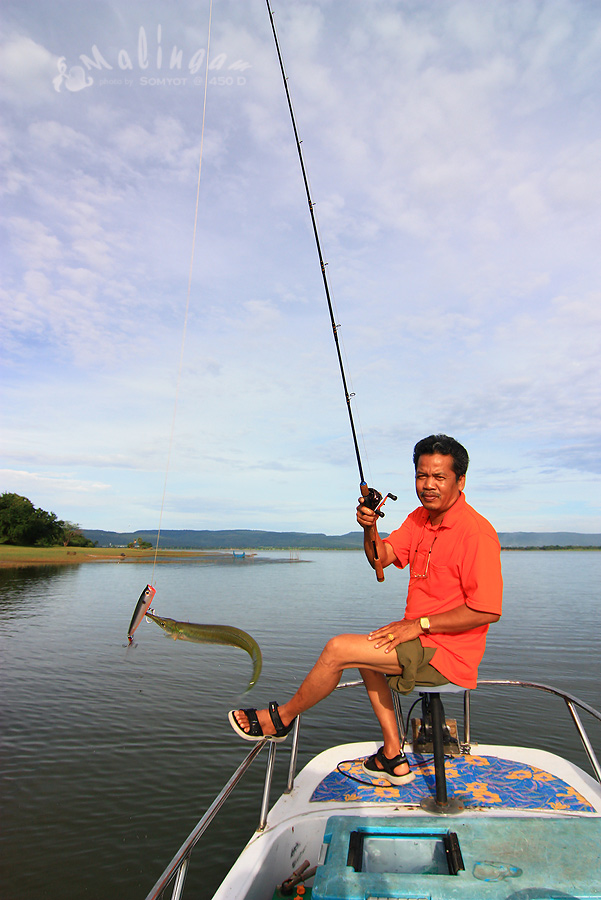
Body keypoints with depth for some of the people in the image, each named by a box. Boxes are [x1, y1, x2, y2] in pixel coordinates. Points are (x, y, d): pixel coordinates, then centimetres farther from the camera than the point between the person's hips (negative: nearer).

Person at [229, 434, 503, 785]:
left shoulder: (476, 531, -21)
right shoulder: (420, 518, 6)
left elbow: (488, 610, -24)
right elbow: (381, 558, 6)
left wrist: (419, 624, -21)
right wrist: (370, 527, -16)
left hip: (446, 652, -9)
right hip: (424, 638, 10)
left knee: (339, 648, -12)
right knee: (367, 652, 26)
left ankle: (281, 718, 13)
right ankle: (393, 757, 25)